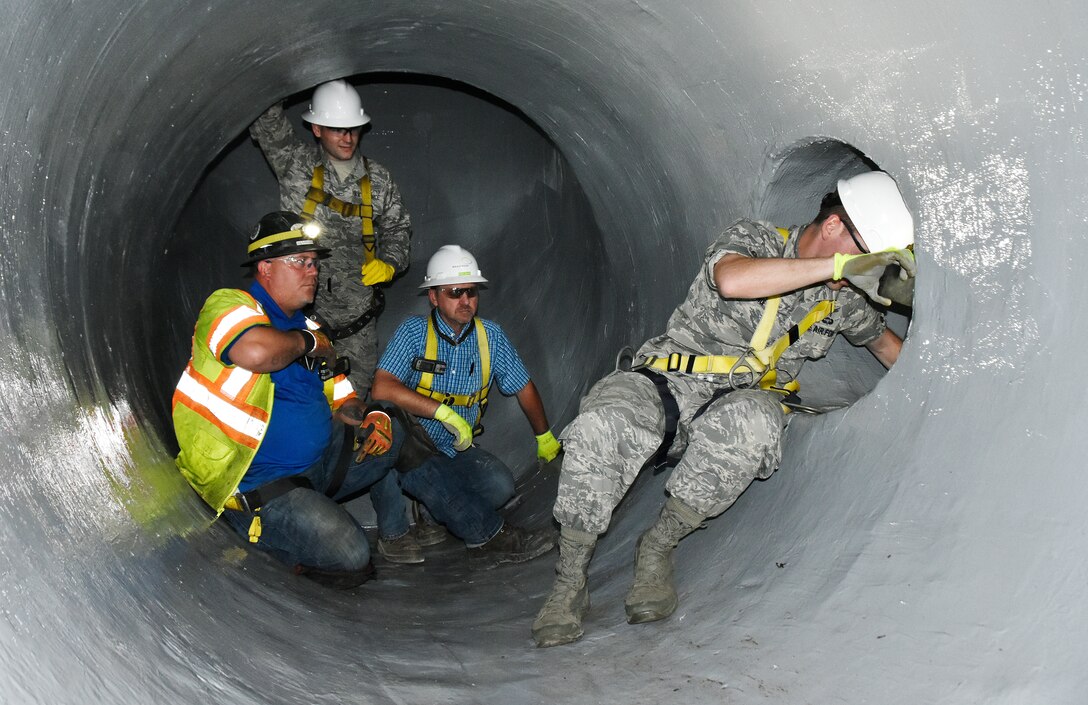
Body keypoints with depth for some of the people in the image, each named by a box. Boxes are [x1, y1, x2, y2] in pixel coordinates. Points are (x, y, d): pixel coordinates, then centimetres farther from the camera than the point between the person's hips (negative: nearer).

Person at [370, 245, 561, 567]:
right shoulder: (414, 331, -9)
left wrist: (545, 437, 24)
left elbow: (524, 388, 15)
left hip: (459, 450, 2)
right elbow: (382, 389, -23)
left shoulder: (490, 335, 1)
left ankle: (437, 509, 6)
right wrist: (444, 412, -28)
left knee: (500, 485, -29)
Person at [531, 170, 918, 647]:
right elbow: (732, 281, -31)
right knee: (600, 426, -36)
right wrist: (837, 264, -31)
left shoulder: (841, 297, 10)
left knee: (751, 425, -37)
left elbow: (883, 339, 31)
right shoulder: (754, 239, -6)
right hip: (671, 380, -3)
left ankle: (658, 547, -16)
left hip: (748, 397, 3)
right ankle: (570, 581, -17)